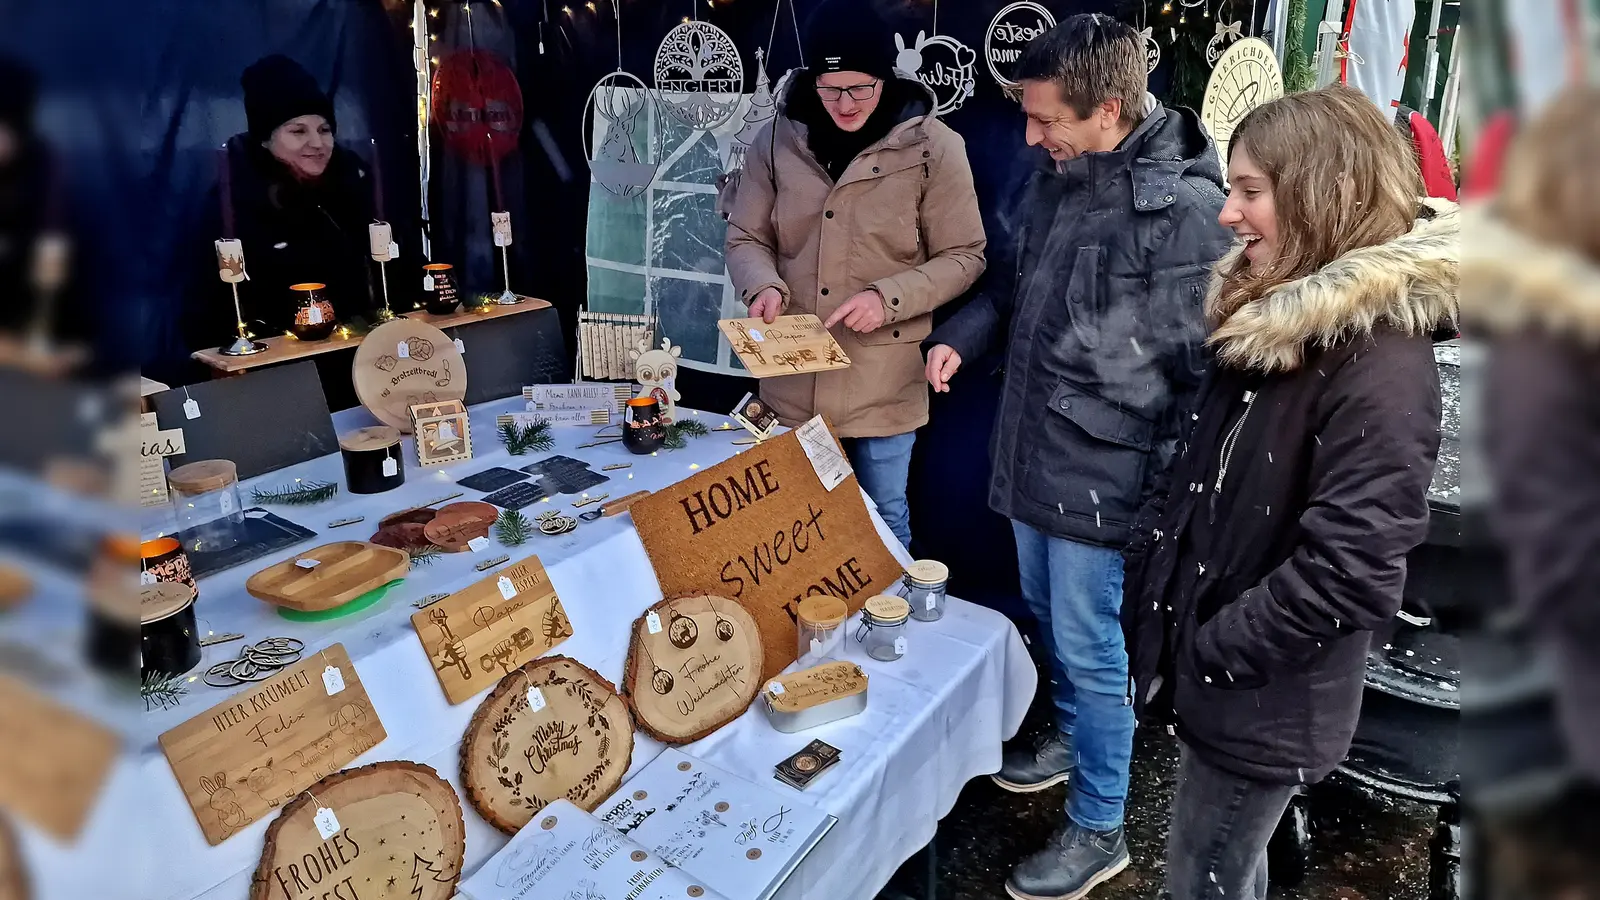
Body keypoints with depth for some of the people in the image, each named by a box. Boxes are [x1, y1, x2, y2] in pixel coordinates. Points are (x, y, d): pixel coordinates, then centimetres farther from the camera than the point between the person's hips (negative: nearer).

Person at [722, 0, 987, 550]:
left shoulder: (932, 147, -10)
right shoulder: (778, 138, -3)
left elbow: (963, 257, -5)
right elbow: (745, 237, 5)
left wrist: (887, 297, -20)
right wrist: (765, 286, -17)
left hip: (883, 383, -3)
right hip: (793, 379, 3)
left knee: (882, 520, 15)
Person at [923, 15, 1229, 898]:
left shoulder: (1186, 210, -21)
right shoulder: (1057, 179, 2)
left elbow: (1208, 371, -17)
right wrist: (963, 333, 3)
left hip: (1101, 478, -7)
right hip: (1031, 453, 8)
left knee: (1091, 650, 5)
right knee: (1048, 614, 24)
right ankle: (1072, 735, 49)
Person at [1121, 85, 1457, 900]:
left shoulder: (1380, 360, -23)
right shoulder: (1274, 311, 5)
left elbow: (1350, 572, -27)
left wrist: (1209, 652, -18)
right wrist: (1153, 552, 4)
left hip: (1263, 702, -7)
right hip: (1214, 679, 8)